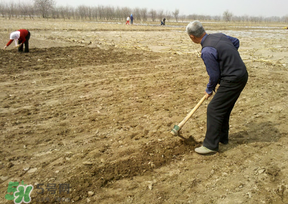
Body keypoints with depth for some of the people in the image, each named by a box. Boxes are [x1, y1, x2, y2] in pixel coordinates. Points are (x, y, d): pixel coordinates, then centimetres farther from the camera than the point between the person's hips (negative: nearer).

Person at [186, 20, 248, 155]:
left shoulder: (207, 51, -22)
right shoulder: (219, 36, 5)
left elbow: (214, 75, -16)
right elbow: (236, 42, 23)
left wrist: (209, 90, 2)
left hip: (231, 81, -10)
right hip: (241, 74, 10)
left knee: (214, 110, -3)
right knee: (224, 108, 20)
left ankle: (211, 145, 4)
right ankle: (222, 137, 34)